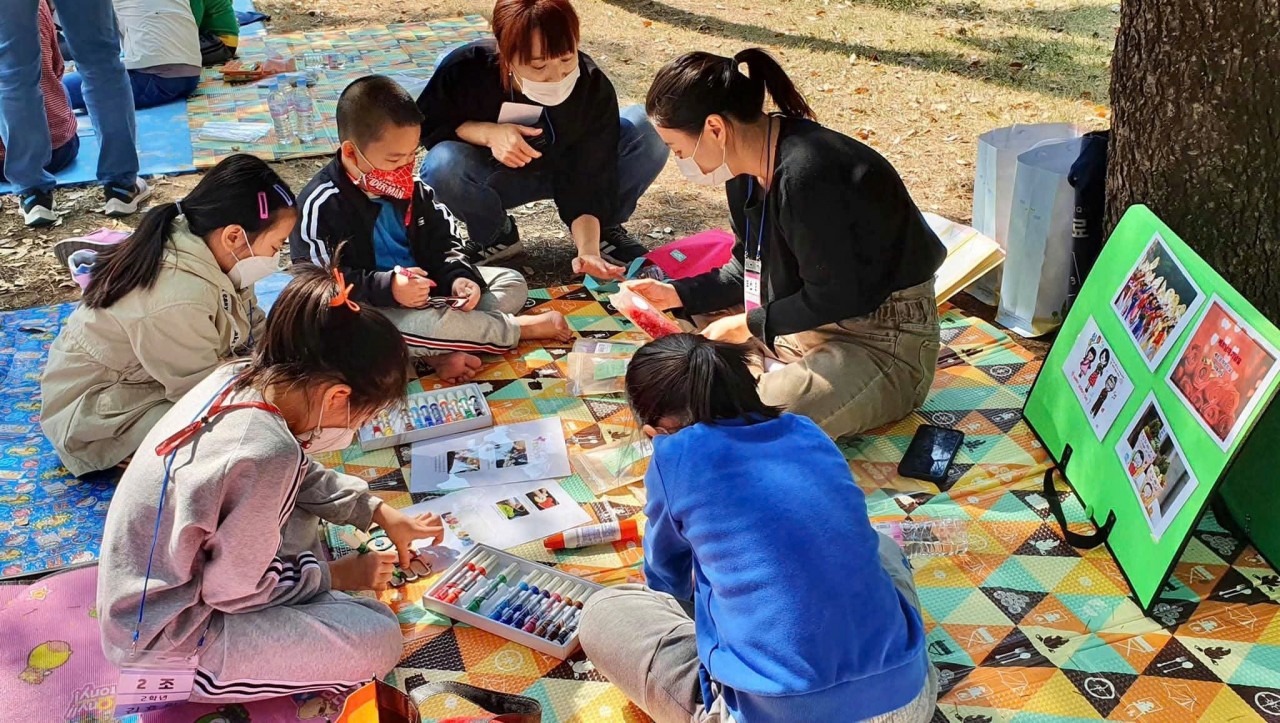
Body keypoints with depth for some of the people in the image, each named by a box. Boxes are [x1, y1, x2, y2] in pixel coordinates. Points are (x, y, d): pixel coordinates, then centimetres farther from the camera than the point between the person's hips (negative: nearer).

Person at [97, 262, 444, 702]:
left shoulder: (239, 379, -9)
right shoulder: (265, 454, -34)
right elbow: (236, 588, -21)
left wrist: (380, 512, 9)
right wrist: (334, 575, -7)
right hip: (167, 642, -9)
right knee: (379, 639, -14)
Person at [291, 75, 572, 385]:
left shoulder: (409, 188, 4)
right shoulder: (322, 205, -17)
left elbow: (442, 243, 11)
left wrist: (458, 276, -11)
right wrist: (387, 287, -30)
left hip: (425, 288, 8)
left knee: (513, 283, 2)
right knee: (429, 323, -39)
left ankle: (440, 352, -23)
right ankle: (519, 329, -13)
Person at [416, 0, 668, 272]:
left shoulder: (594, 88, -28)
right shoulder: (467, 68, -30)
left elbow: (589, 182, -24)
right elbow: (424, 124, -13)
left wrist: (588, 251, -39)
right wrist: (487, 133, -31)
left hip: (567, 171, 0)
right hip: (496, 176, 0)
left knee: (649, 134, -24)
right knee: (441, 167, -35)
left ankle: (605, 230, 0)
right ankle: (493, 235, -3)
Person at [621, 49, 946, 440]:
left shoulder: (806, 174, -28)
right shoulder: (749, 167, 1)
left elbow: (833, 297, -23)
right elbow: (751, 269, 13)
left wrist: (750, 325, -14)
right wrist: (676, 294, 3)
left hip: (883, 345, -9)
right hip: (816, 320, 10)